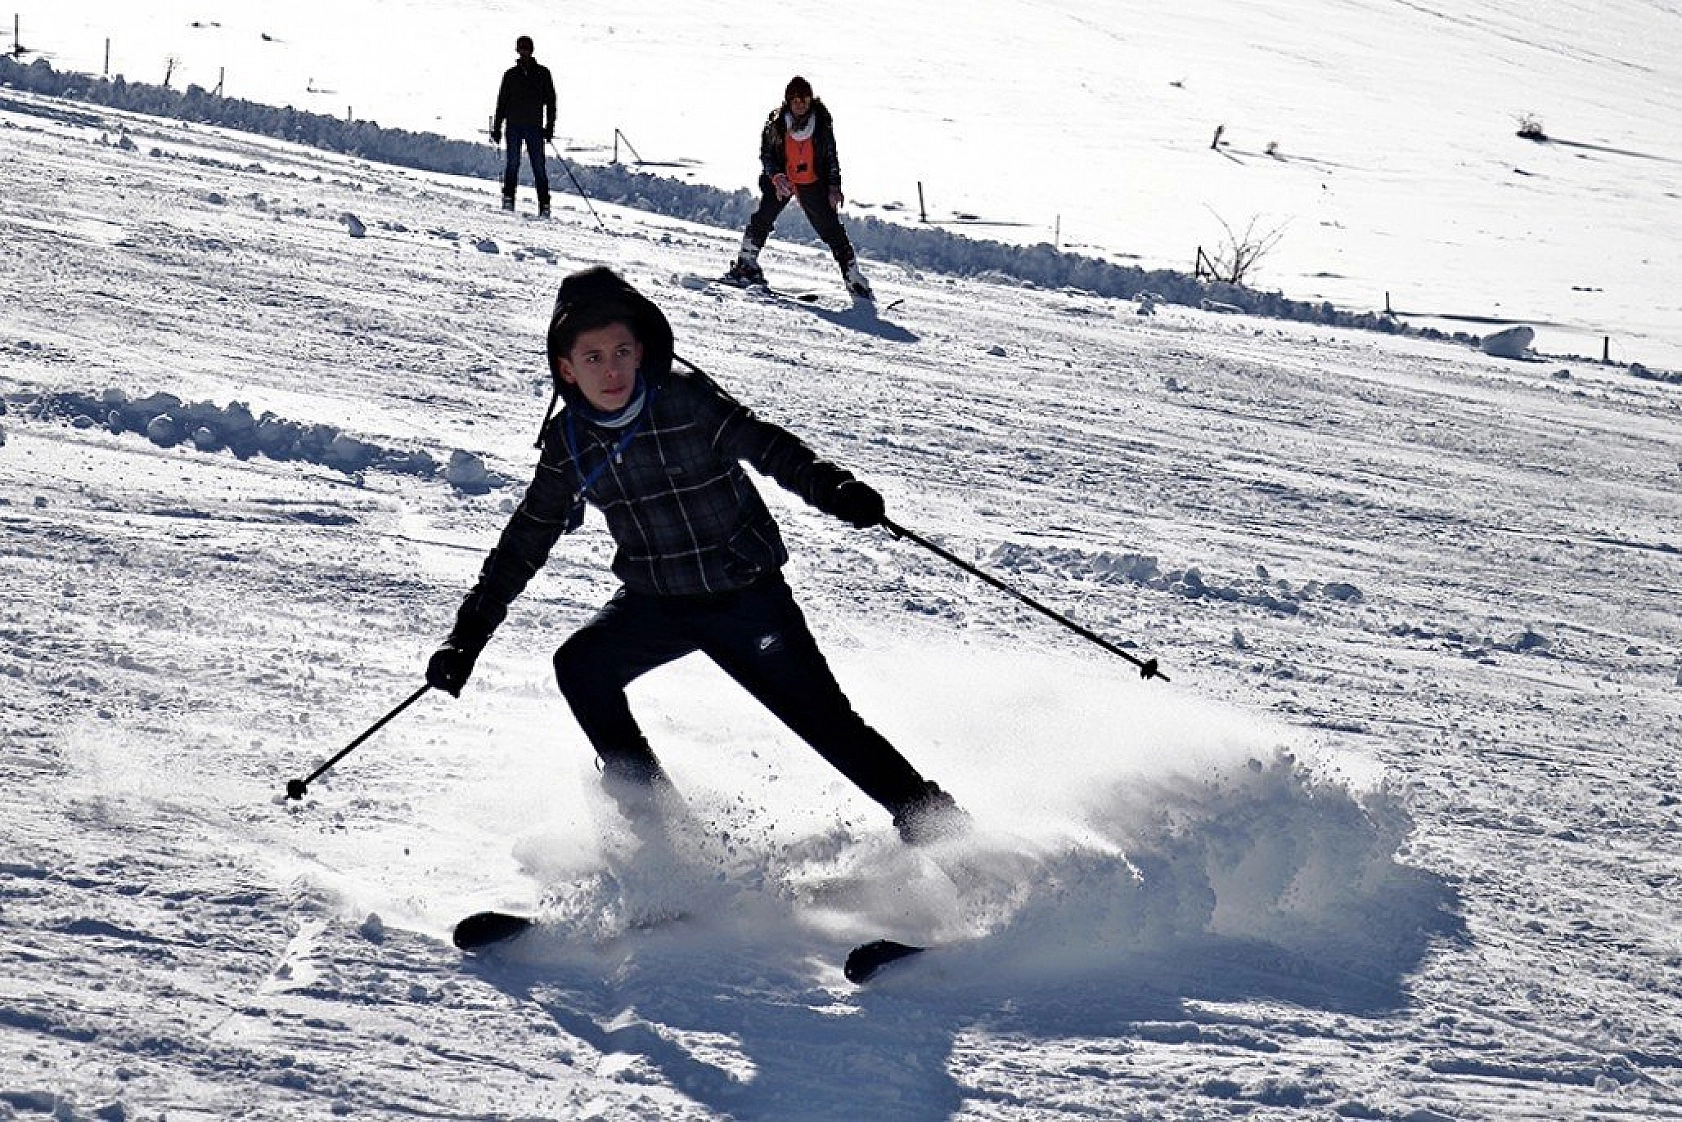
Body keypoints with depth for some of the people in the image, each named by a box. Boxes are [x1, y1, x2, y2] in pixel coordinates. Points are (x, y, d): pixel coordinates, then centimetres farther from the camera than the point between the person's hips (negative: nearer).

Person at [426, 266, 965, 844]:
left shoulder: (685, 399, -17)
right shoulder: (567, 442, -4)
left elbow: (768, 446, -19)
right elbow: (524, 542, 4)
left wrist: (835, 489, -39)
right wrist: (466, 637, 0)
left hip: (747, 595, -4)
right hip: (654, 601, 5)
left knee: (825, 719, -7)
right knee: (579, 667, -15)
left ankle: (937, 822, 6)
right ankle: (652, 816, 0)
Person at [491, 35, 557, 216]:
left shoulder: (543, 73, 9)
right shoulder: (511, 74, 12)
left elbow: (550, 101, 7)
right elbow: (502, 102, 14)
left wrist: (550, 126, -2)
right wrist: (497, 128, 8)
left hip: (535, 126, -1)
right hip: (514, 126, 1)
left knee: (539, 166, -4)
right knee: (513, 163, -7)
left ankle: (544, 204, -4)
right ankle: (508, 199, -3)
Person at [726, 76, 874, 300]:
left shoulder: (822, 122, -6)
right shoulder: (776, 123, -9)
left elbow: (831, 155, 3)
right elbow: (766, 153, -4)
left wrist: (834, 186, -5)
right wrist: (776, 176, -22)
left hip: (812, 183, 0)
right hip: (780, 180, 0)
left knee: (832, 229, -3)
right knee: (763, 218, -19)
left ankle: (853, 278, 1)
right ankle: (747, 262, -4)